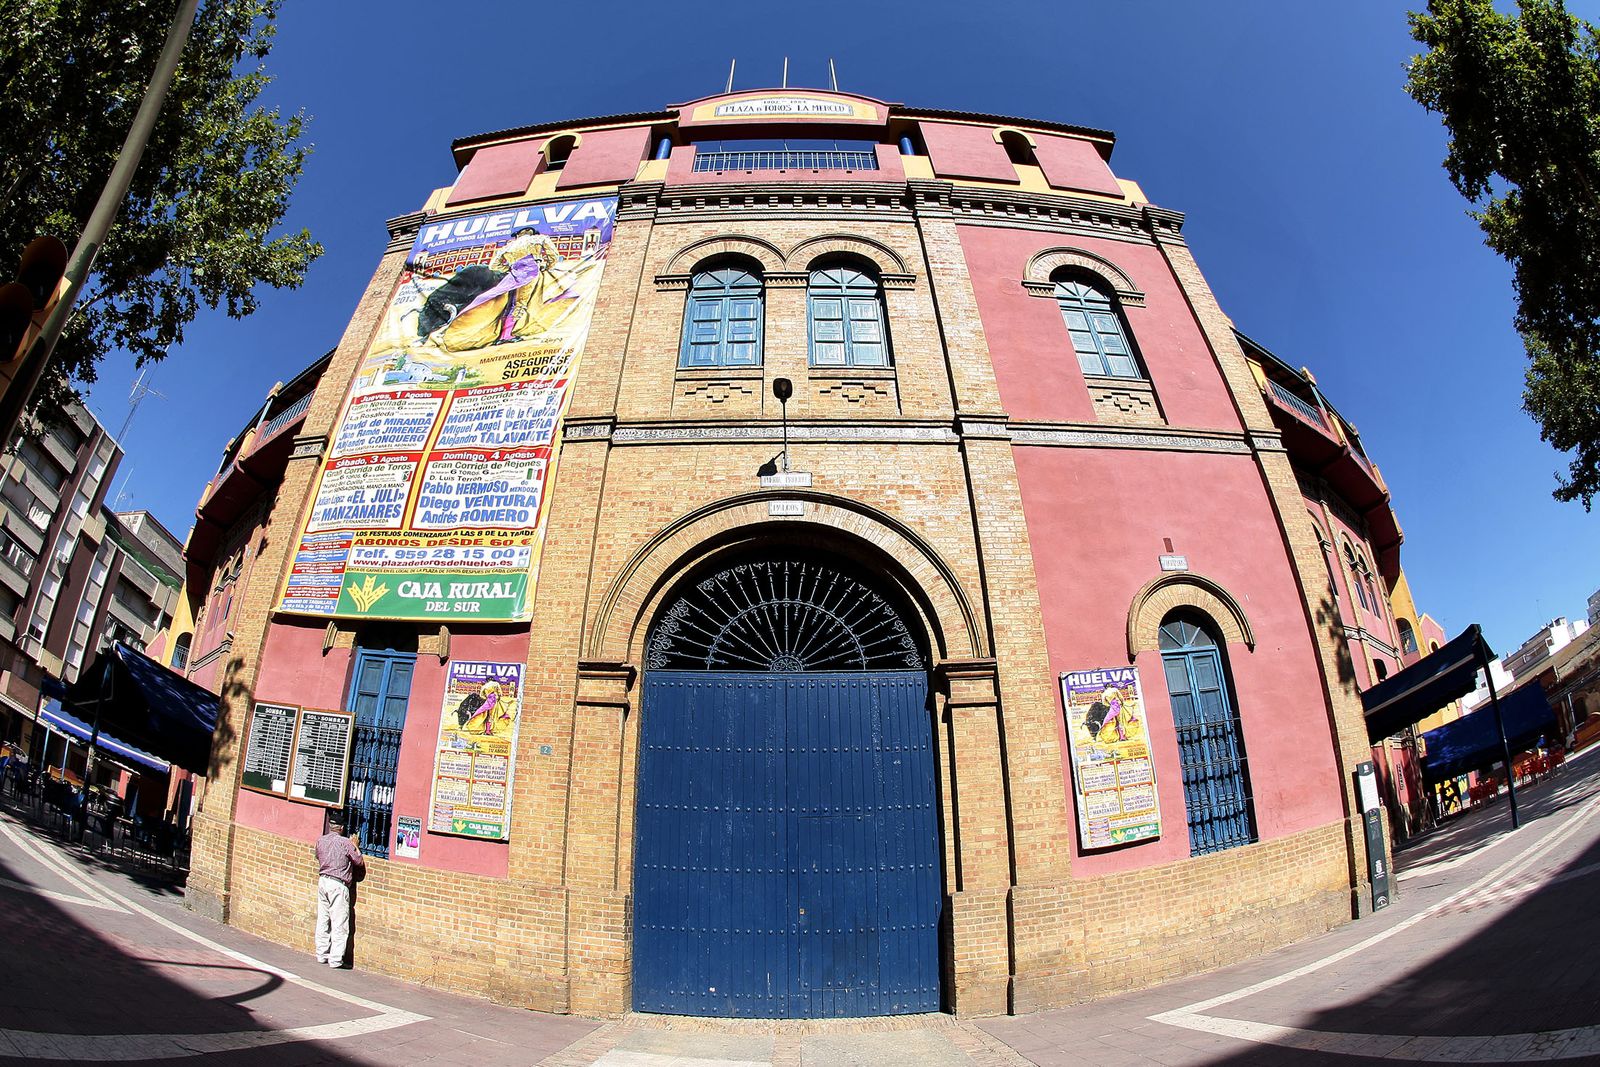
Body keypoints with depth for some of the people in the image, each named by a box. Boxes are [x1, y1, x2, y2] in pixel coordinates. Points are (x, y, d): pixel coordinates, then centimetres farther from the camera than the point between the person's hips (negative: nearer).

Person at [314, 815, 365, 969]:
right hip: (338, 885, -6)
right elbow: (359, 862, -4)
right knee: (339, 924, -1)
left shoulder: (320, 840, 3)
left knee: (322, 920, 14)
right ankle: (335, 959, -1)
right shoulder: (345, 842, -13)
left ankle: (321, 955, 21)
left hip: (322, 881, 6)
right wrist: (354, 845, 8)